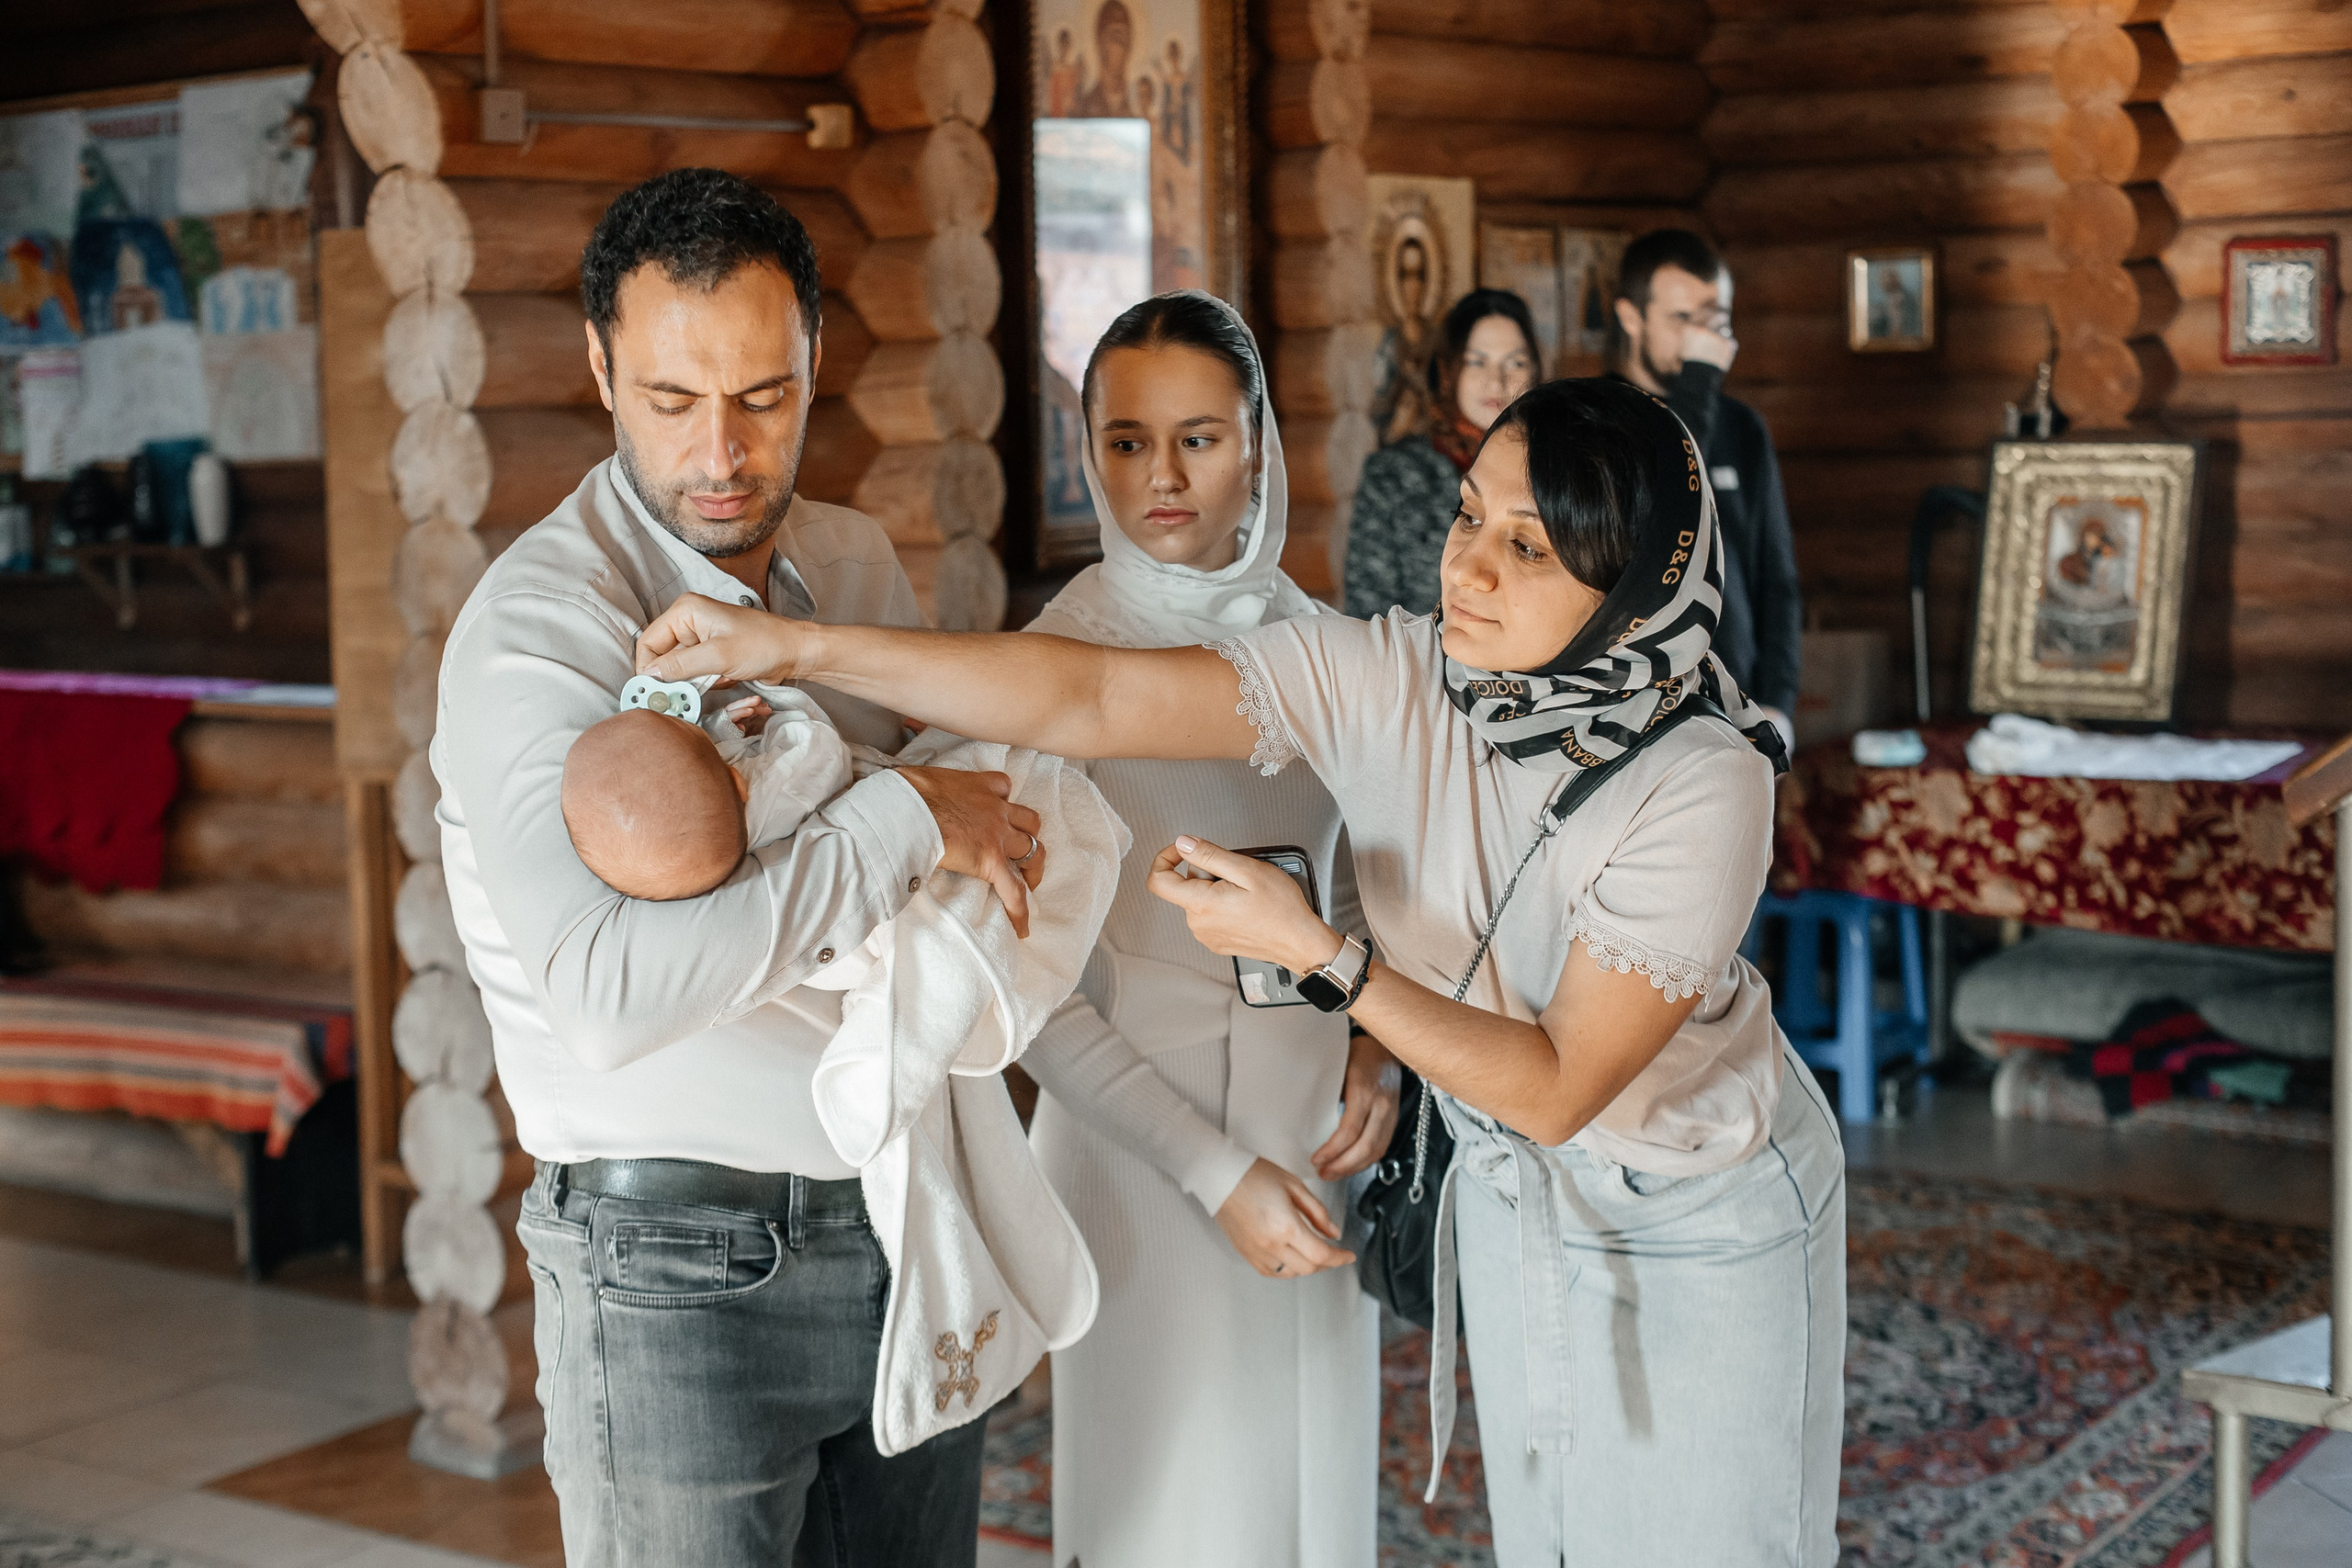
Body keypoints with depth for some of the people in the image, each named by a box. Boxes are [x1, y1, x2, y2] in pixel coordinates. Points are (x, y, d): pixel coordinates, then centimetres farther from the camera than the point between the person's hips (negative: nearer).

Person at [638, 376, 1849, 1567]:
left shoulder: (1701, 784, -30)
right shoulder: (1380, 680, -19)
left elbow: (1557, 1088, -27)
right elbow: (1088, 697, -24)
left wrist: (1317, 952, -32)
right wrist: (797, 647, -31)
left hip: (1699, 1228, -4)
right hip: (1513, 1195, 5)